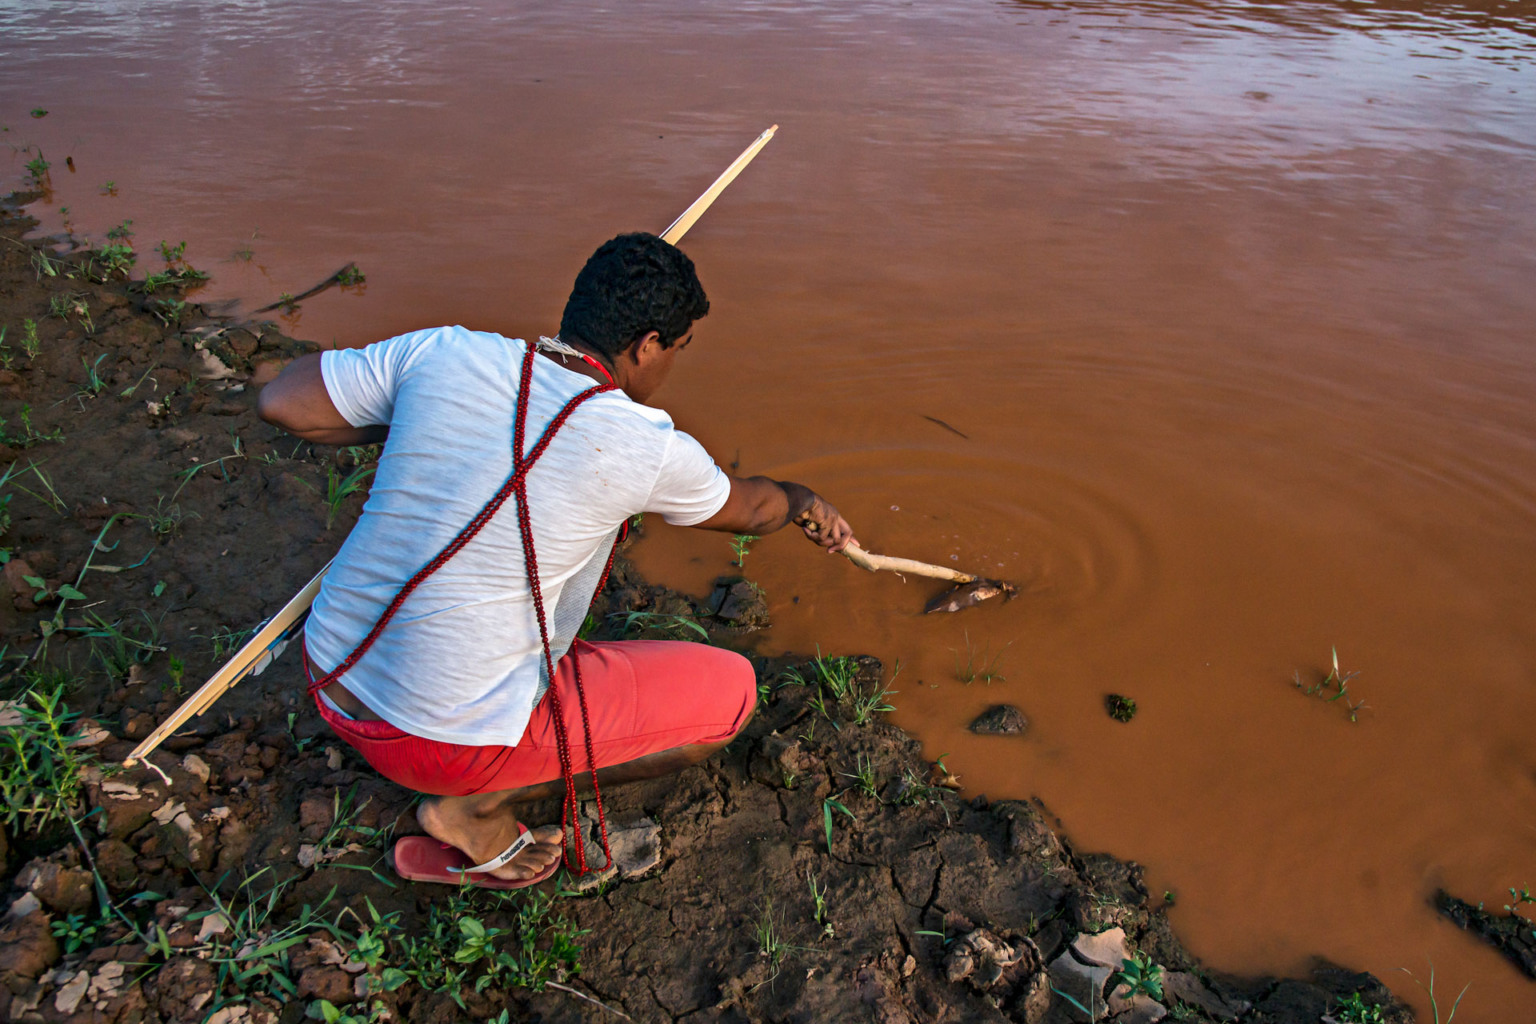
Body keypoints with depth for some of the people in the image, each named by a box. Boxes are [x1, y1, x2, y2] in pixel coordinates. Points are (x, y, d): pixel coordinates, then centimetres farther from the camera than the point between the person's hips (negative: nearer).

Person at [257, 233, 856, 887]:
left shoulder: (444, 354, -6)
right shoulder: (647, 449, -14)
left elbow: (281, 403, 3)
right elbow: (747, 510, 7)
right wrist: (805, 502, 29)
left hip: (329, 682, 6)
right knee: (730, 690, 4)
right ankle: (479, 805, 5)